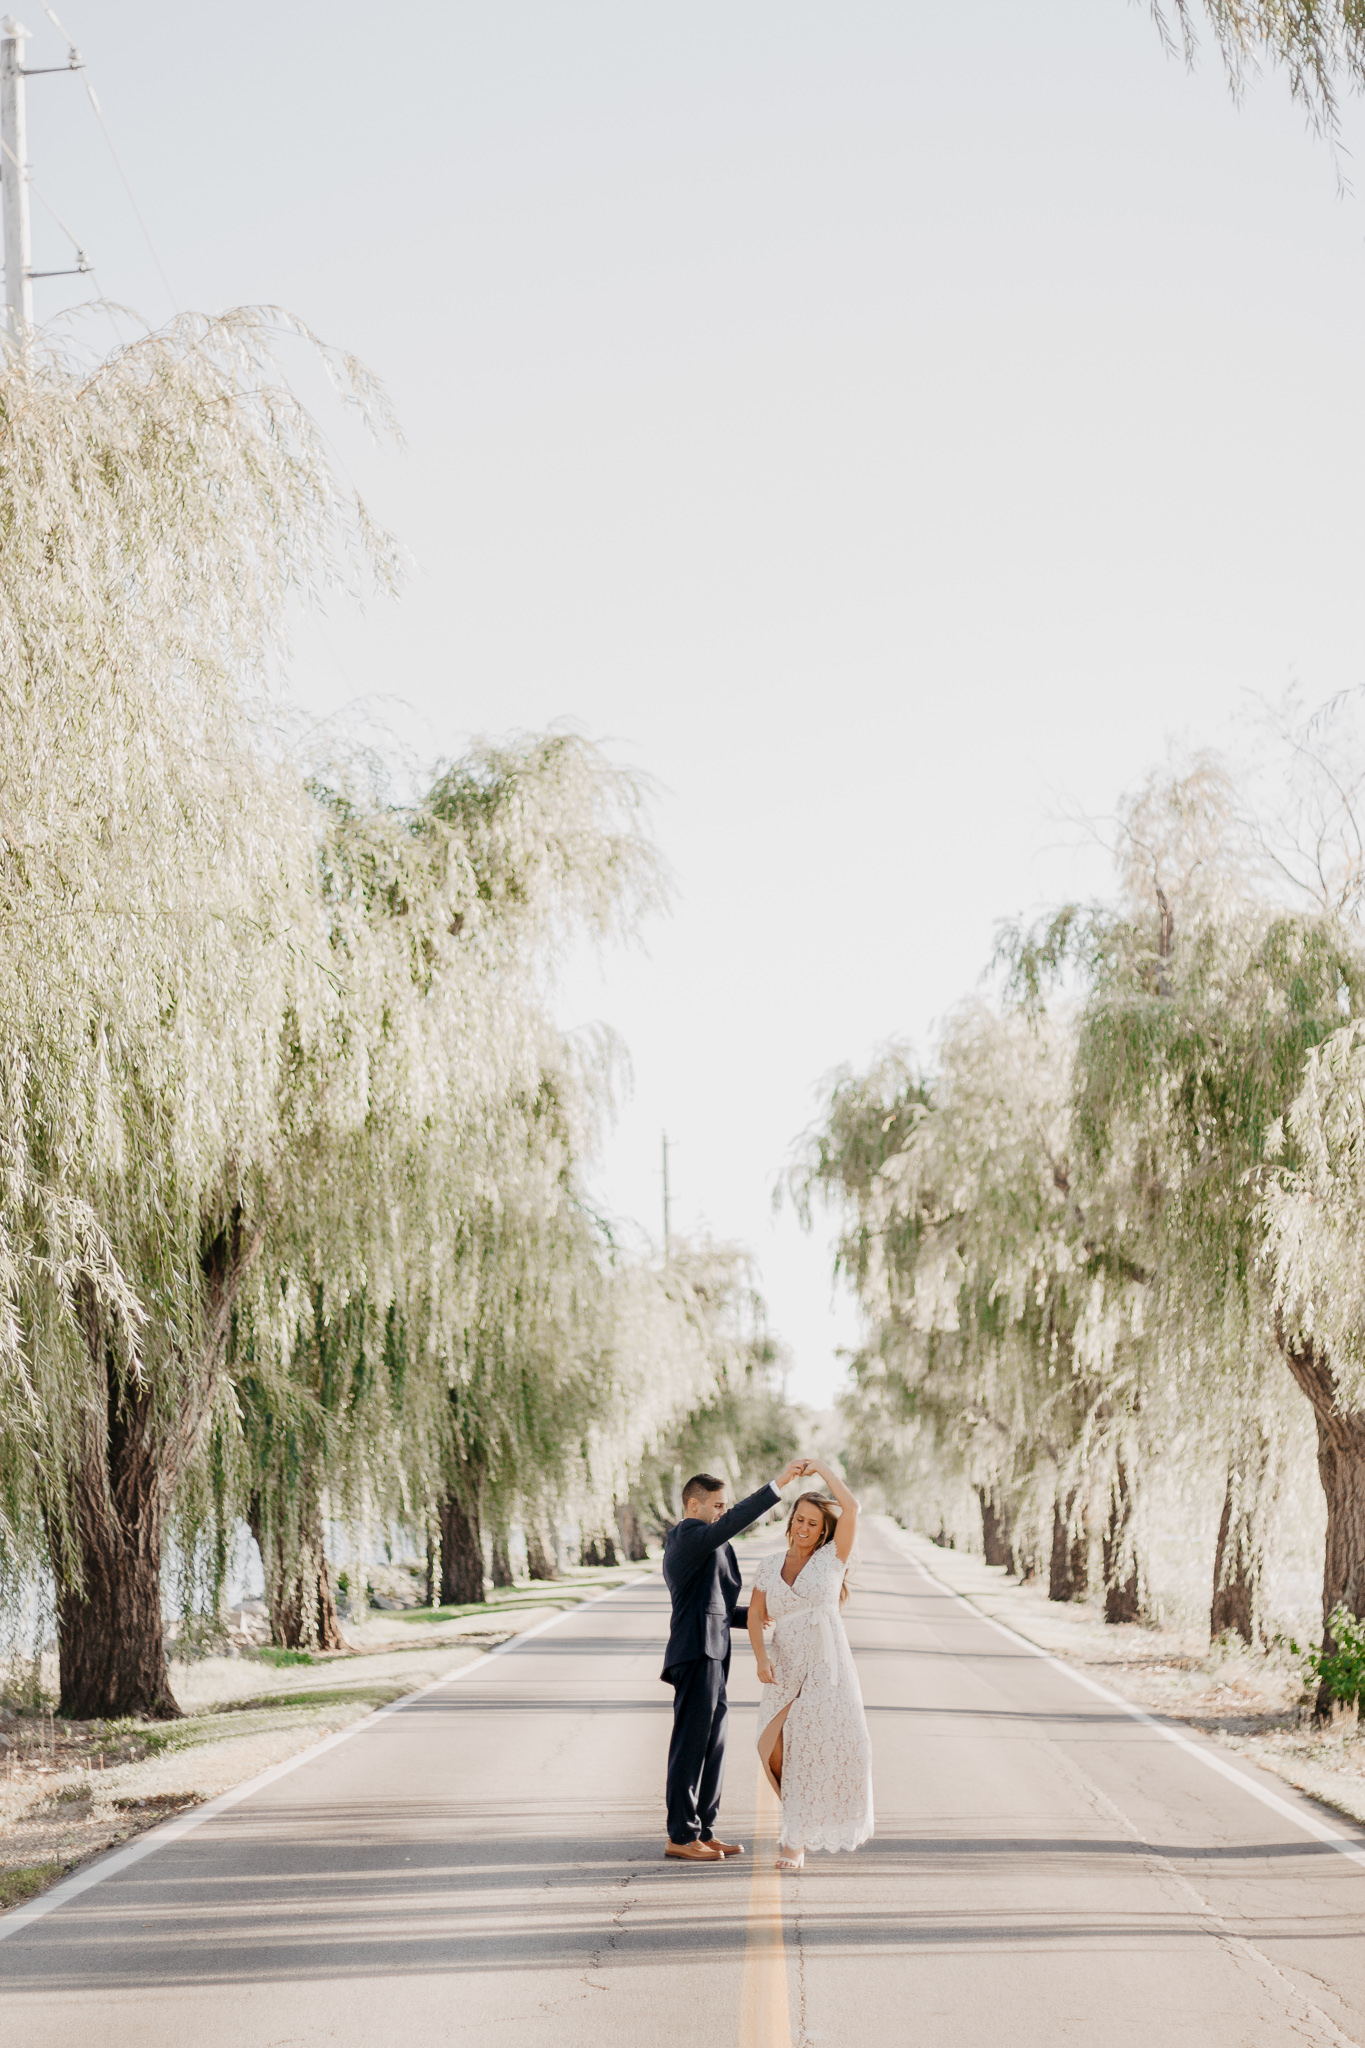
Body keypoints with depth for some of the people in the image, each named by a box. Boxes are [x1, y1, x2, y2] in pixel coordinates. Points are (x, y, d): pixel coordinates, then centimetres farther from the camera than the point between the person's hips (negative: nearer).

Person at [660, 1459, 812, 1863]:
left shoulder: (677, 1545, 22)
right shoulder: (691, 1537, -10)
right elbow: (736, 1521, -27)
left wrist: (751, 1616, 17)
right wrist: (780, 1483, -29)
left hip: (710, 1656, 11)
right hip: (698, 1654, -11)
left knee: (713, 1747, 12)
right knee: (691, 1745, -5)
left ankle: (702, 1830, 17)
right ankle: (680, 1837, -1)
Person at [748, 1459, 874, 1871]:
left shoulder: (832, 1557, 0)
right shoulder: (770, 1566, 10)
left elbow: (851, 1508, -13)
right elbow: (755, 1615, 7)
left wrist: (820, 1468, -6)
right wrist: (761, 1658, -9)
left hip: (826, 1667, -3)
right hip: (784, 1669, 3)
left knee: (814, 1749, -8)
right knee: (775, 1752, -4)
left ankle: (795, 1840, 0)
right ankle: (796, 1824, 24)